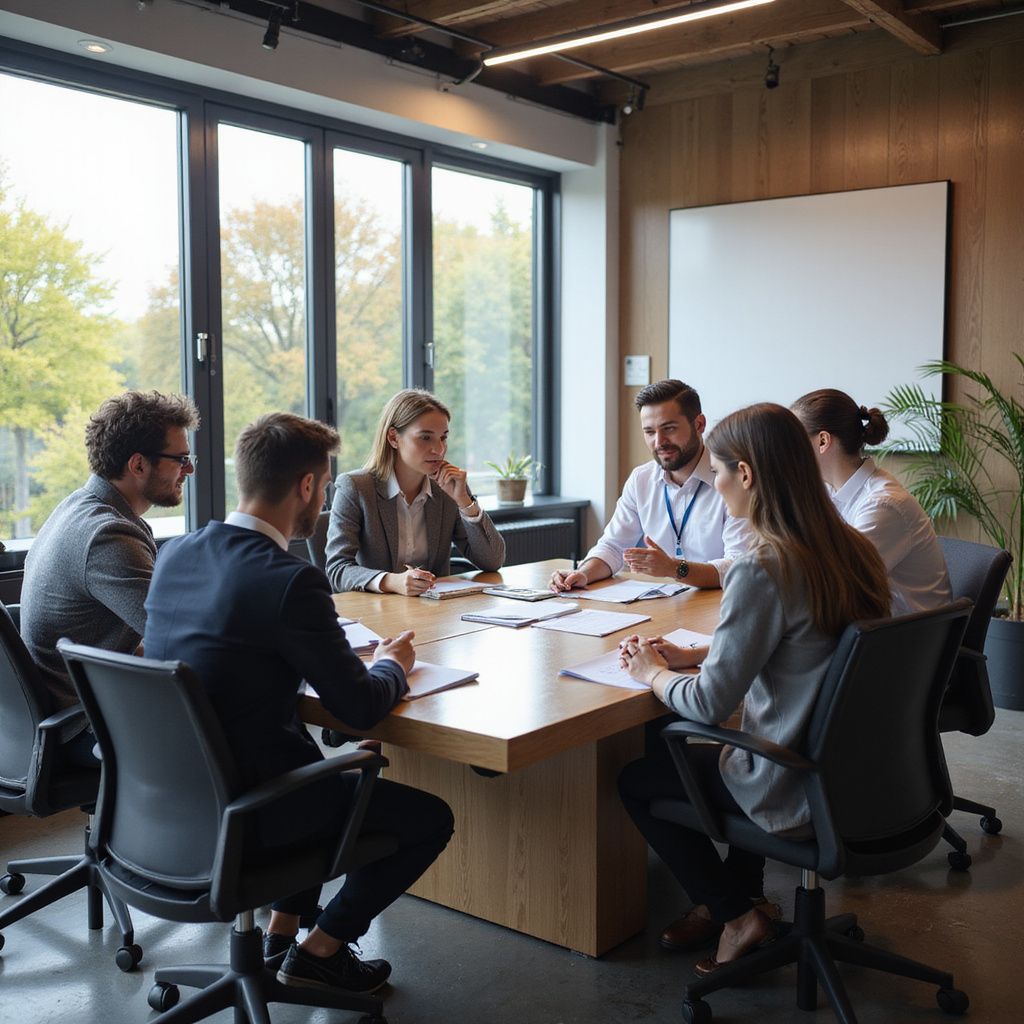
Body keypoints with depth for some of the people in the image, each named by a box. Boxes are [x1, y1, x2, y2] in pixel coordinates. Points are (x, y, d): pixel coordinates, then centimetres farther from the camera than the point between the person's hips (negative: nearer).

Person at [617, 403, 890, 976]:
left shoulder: (762, 571, -27)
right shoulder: (852, 550, -1)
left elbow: (711, 703, -21)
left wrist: (653, 673, -2)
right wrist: (691, 656, 9)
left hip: (798, 794, -8)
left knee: (637, 779, 15)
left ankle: (736, 914, 18)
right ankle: (743, 895, 35)